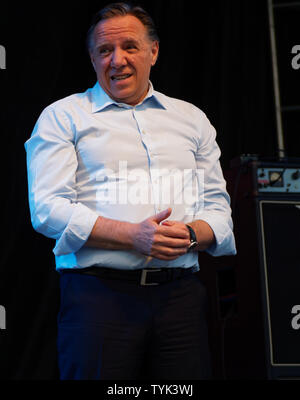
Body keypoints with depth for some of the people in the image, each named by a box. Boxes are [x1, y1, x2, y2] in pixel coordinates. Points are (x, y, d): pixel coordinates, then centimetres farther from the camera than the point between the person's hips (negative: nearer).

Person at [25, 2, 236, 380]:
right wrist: (133, 236, -15)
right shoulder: (62, 117, 8)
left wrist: (190, 234, -7)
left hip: (181, 295, 3)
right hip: (99, 293, -3)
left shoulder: (192, 119, 20)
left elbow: (218, 207, 18)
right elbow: (47, 209, -4)